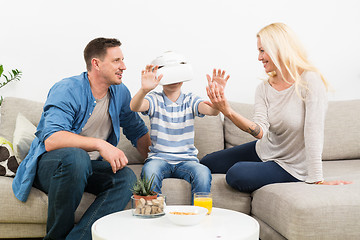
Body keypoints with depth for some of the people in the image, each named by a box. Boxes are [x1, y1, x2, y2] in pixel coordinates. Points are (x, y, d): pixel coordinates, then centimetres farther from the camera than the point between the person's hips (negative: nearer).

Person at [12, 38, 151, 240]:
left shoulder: (120, 92, 5)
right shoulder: (67, 90, -16)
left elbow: (138, 131, 16)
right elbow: (50, 141, -30)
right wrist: (99, 144, -39)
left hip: (90, 166, 5)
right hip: (48, 163, -5)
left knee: (126, 177, -25)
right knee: (76, 156, -39)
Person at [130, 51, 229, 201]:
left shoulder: (190, 101, 8)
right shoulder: (155, 100, 4)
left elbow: (212, 110, -12)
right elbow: (135, 107, -18)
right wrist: (144, 89, -41)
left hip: (186, 159, 1)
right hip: (159, 158, -1)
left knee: (203, 173, -30)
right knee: (150, 171, -34)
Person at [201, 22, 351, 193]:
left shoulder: (309, 81, -22)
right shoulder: (263, 89, -4)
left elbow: (313, 132, -27)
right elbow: (260, 131, -20)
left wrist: (316, 180, -28)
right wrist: (227, 111, -35)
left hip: (291, 166, -6)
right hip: (264, 150, 7)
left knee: (237, 174, -26)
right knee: (206, 163, 10)